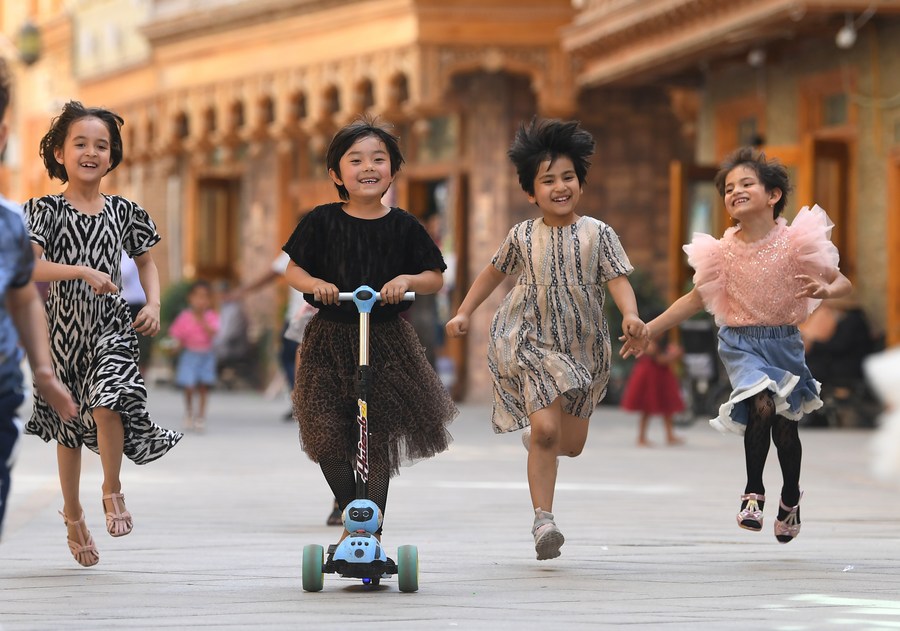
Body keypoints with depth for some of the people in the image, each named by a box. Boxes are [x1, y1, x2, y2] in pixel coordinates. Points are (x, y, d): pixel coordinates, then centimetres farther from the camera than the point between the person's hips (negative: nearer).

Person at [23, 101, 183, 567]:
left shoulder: (123, 212, 4)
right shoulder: (45, 210, -5)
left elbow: (146, 261, 18)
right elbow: (27, 266, -18)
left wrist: (153, 304, 0)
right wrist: (83, 272, -30)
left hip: (110, 325, 0)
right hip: (64, 327, 0)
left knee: (106, 402, -25)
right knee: (69, 425, 11)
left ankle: (112, 490, -2)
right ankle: (73, 515, 30)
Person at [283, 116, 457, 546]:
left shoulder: (403, 227, 1)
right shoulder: (323, 222, 0)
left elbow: (435, 277, 4)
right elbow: (293, 270, 5)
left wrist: (407, 280, -16)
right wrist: (314, 283, -16)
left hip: (386, 341, 0)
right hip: (330, 339, 0)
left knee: (378, 438, -1)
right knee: (327, 437, -7)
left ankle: (370, 528, 10)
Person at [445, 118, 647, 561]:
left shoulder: (597, 234, -4)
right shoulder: (523, 236, -1)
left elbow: (618, 279, -12)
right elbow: (494, 272, 16)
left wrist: (630, 315, -31)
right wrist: (464, 312, 13)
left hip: (582, 348, 2)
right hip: (531, 344, -2)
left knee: (571, 445, 11)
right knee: (545, 432, -19)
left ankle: (536, 426, 48)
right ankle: (543, 520, -11)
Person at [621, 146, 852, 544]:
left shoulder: (795, 242, -9)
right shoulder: (723, 251, -3)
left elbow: (842, 282, -3)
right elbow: (696, 299, 7)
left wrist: (825, 291, -27)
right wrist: (648, 331, 6)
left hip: (784, 342, 0)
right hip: (741, 343, 0)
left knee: (785, 425, 6)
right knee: (761, 406, -25)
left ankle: (791, 498, 33)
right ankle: (753, 493, -10)